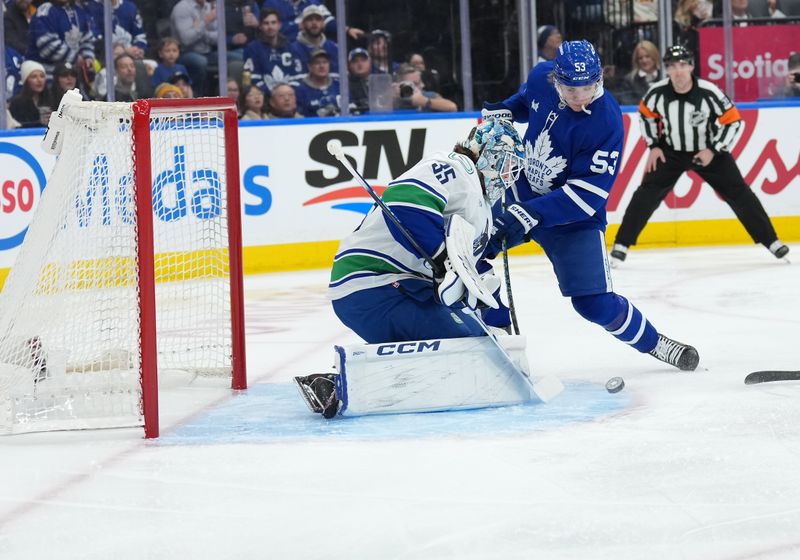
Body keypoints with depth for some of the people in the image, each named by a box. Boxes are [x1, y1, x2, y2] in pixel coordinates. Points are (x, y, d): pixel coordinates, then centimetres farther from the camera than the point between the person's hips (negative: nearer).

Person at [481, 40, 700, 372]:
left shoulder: (607, 122, -27)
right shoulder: (541, 77, -12)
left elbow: (587, 194, -30)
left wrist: (530, 215, -38)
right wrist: (505, 111, -1)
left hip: (573, 218, -5)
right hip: (522, 190, 5)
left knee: (595, 304, -12)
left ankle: (653, 343, 14)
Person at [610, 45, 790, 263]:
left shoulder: (709, 93, -25)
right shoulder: (657, 92, -18)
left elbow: (732, 121, -15)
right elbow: (647, 114, 4)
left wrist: (713, 150, -19)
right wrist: (654, 145, -1)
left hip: (709, 151, -1)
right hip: (670, 151, 1)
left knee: (738, 192, -5)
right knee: (647, 193, -10)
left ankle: (771, 240, 5)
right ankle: (621, 244, -3)